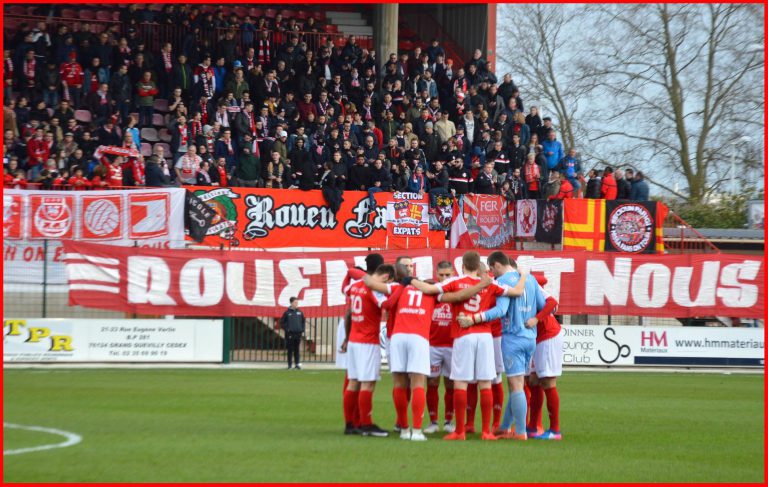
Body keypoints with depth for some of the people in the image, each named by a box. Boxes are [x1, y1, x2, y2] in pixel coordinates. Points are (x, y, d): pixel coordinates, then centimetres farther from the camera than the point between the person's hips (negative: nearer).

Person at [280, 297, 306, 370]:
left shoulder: (300, 312, 8)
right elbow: (282, 322, 1)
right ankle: (290, 364, 5)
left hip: (298, 334, 3)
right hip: (290, 334, -3)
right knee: (290, 350, 1)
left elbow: (303, 321, 18)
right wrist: (286, 329, -7)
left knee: (297, 349, 6)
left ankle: (297, 364, 8)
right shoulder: (287, 312, -2)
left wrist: (303, 330, 8)